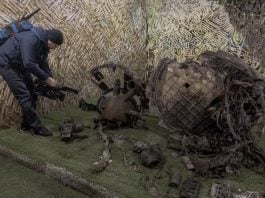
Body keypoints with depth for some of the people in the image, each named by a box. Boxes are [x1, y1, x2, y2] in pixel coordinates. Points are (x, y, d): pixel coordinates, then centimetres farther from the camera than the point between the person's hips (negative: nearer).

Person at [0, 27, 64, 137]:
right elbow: (29, 64, -35)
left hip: (20, 65, 9)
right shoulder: (31, 39, -29)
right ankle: (37, 127, -6)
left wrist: (50, 81, -5)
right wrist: (46, 78, -28)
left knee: (32, 93, 7)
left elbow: (43, 64, 6)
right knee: (24, 96, -12)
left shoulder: (43, 44, 0)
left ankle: (27, 124, 19)